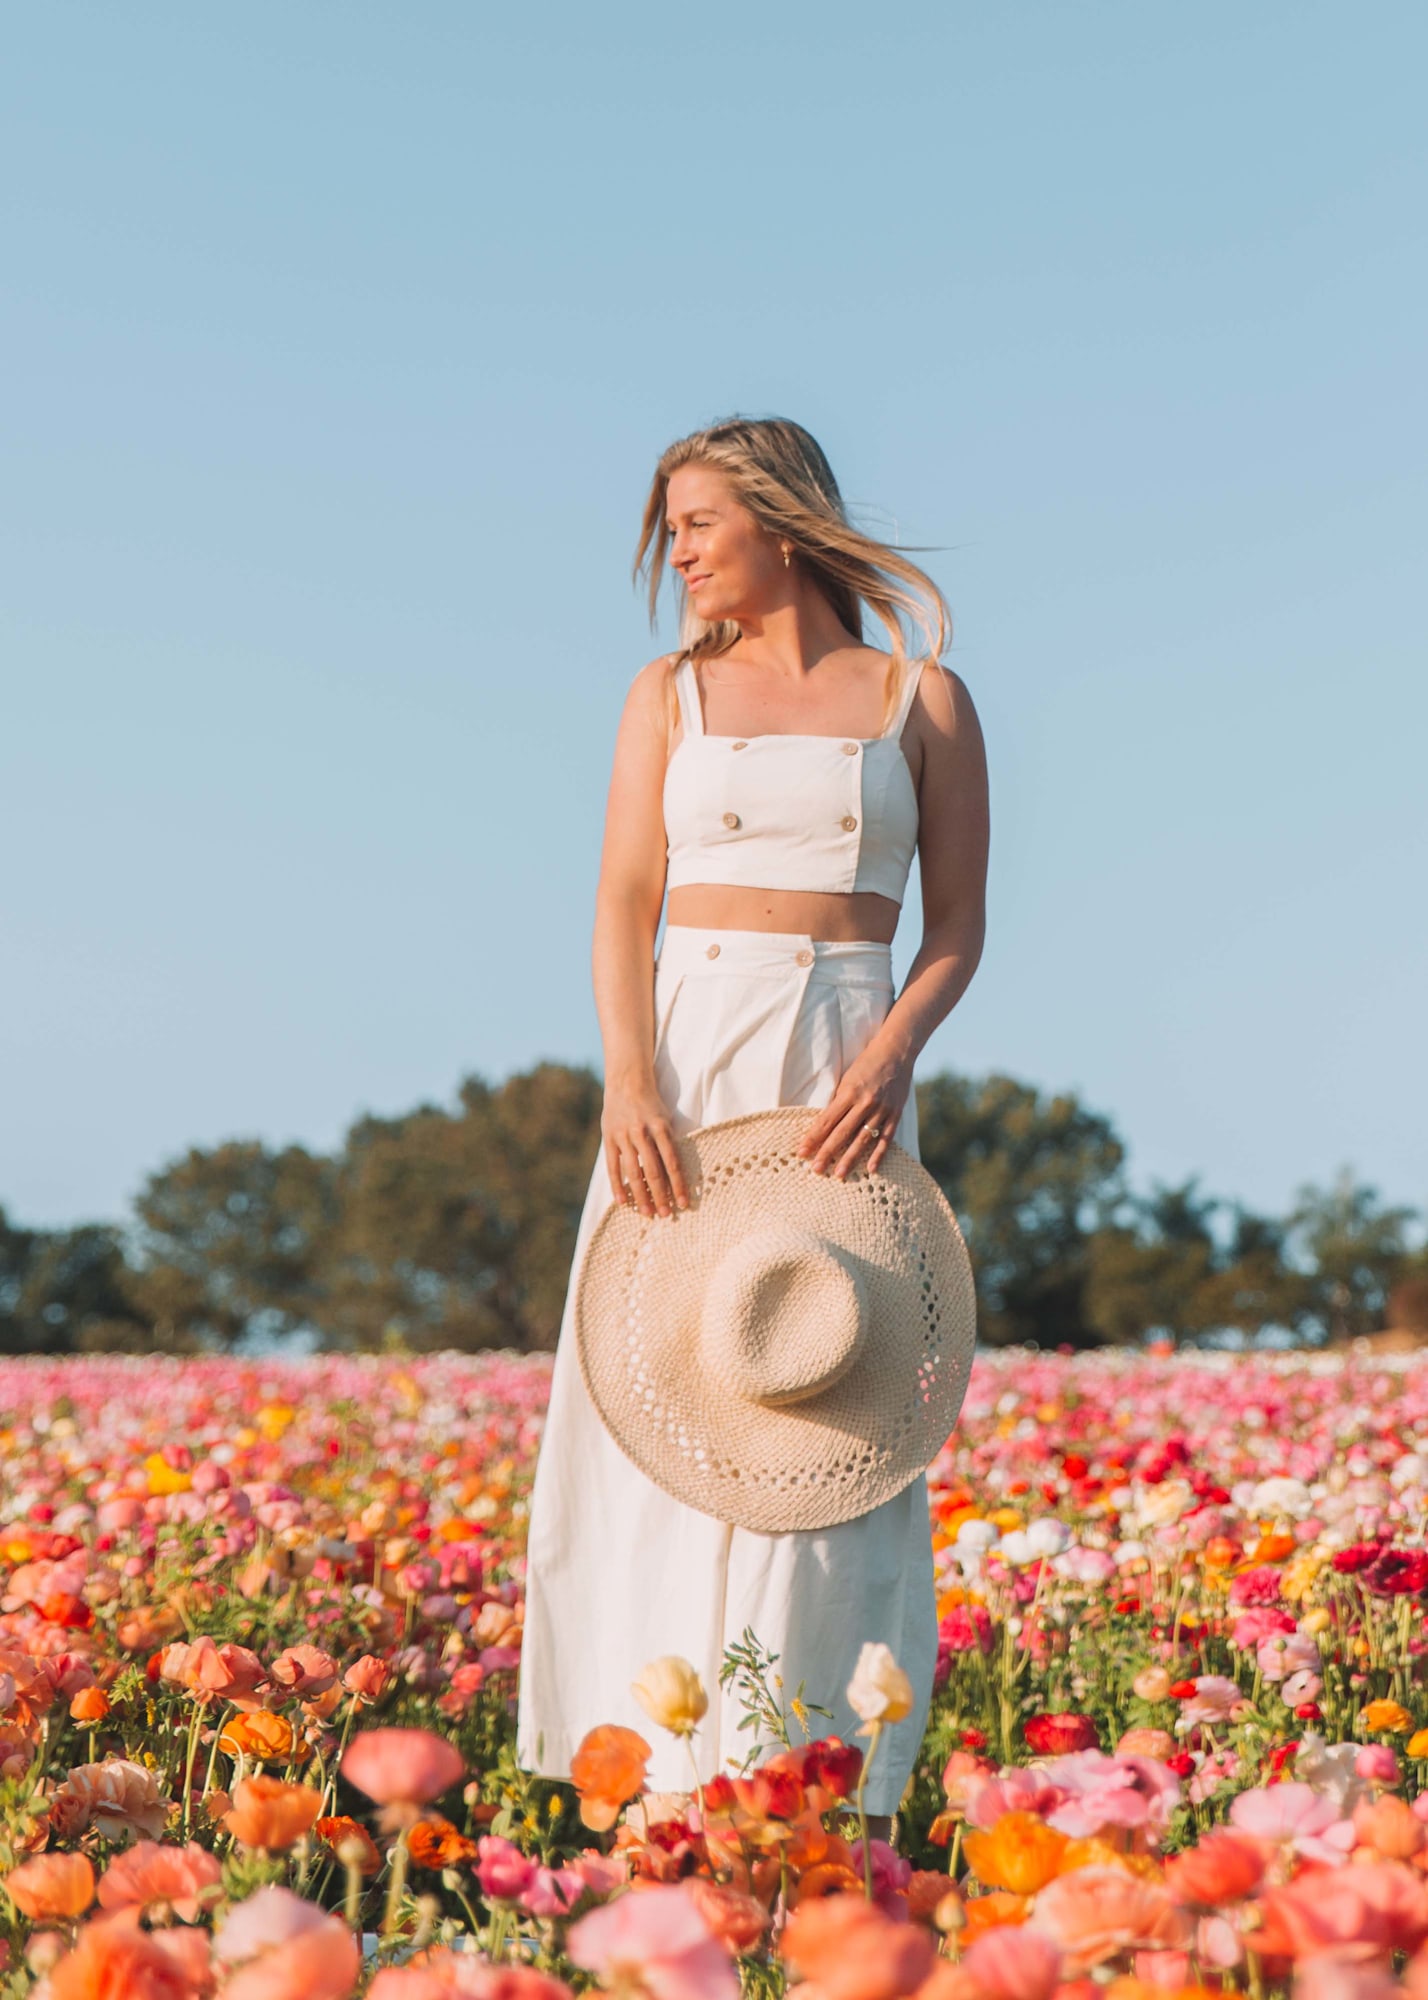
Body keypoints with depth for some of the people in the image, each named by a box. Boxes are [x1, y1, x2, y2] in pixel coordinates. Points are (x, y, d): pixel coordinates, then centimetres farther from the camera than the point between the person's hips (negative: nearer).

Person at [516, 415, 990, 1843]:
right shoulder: (670, 693, 11)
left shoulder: (921, 697, 7)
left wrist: (891, 1056, -15)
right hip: (684, 1055, 2)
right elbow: (624, 904, 3)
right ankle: (653, 1767, 6)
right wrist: (628, 1081, -13)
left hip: (841, 1071, -1)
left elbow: (958, 924, 5)